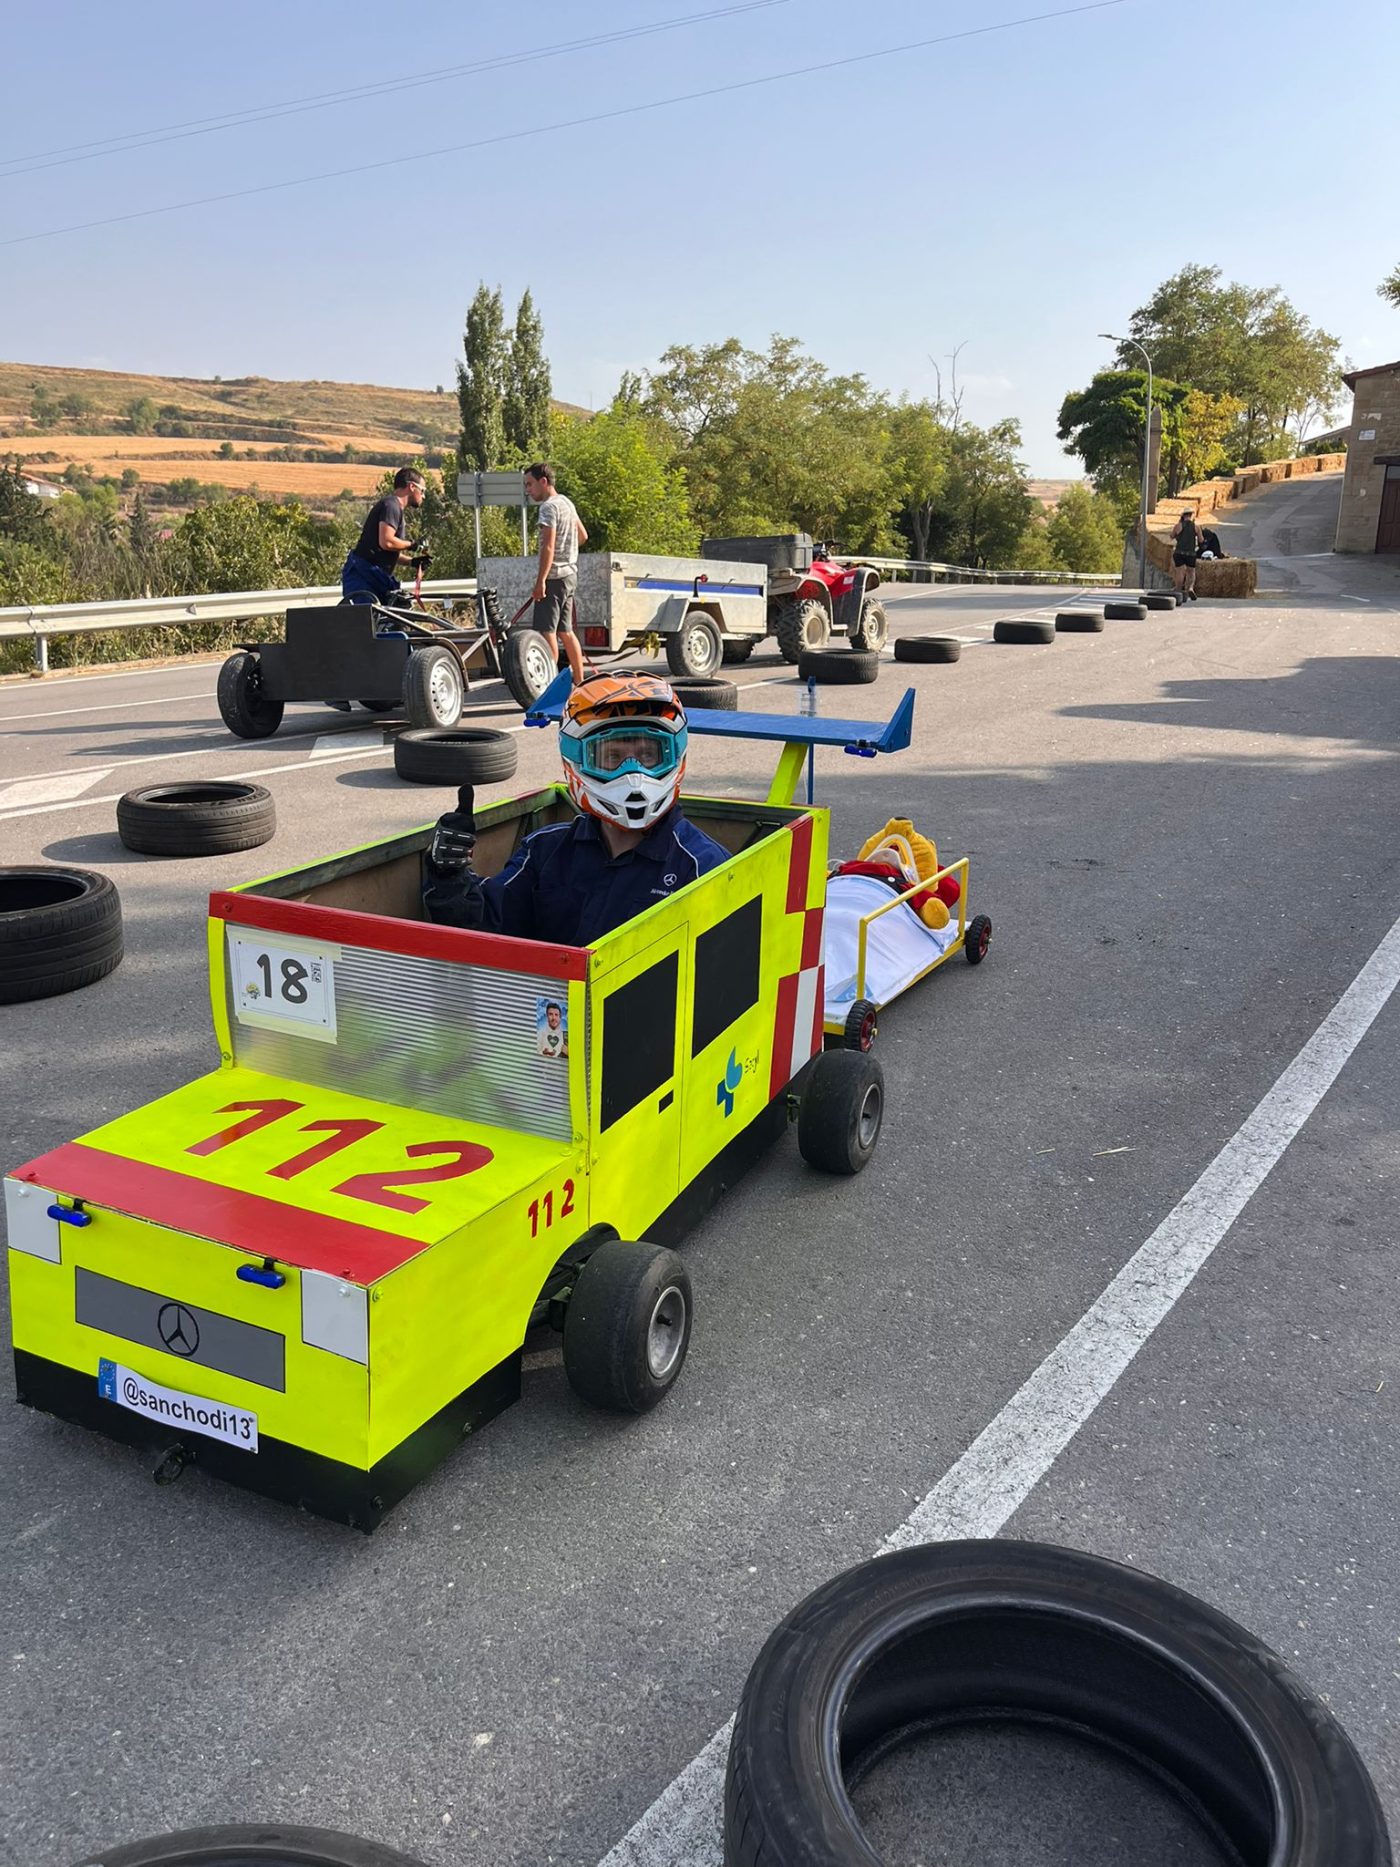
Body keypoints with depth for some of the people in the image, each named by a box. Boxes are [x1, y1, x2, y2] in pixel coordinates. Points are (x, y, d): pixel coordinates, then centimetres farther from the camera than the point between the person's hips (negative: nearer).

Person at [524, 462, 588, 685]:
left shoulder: (549, 507, -13)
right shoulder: (567, 503, 15)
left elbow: (548, 546, -22)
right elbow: (583, 536, 24)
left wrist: (540, 580, -25)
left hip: (554, 576, -9)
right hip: (570, 574, 9)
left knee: (545, 630, -8)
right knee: (566, 631, 13)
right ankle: (579, 681, 15)